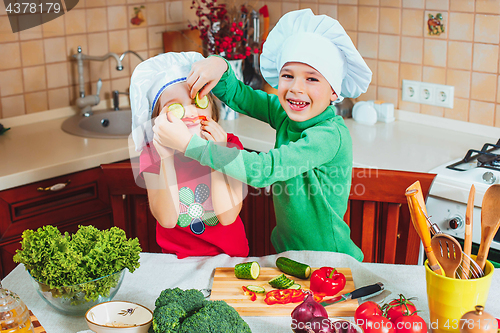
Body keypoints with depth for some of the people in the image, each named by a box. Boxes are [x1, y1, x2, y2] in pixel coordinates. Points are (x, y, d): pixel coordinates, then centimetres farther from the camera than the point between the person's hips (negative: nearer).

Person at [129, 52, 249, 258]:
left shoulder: (229, 145, -5)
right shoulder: (152, 155, -5)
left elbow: (228, 216, -13)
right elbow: (167, 219, -16)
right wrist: (166, 158, -23)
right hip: (177, 258, -1)